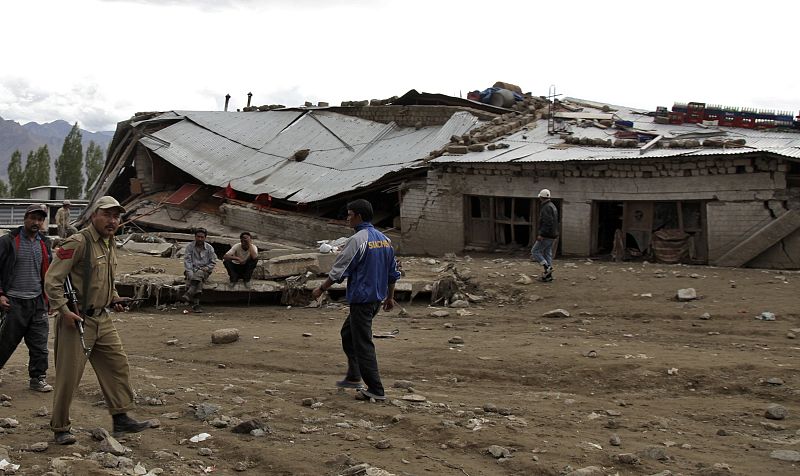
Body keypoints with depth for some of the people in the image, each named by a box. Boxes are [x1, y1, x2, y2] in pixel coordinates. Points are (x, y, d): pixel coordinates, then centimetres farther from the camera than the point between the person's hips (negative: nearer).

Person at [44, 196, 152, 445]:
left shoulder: (110, 245, 12)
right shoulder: (78, 242, -16)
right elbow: (52, 280, -18)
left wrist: (115, 299, 11)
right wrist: (64, 311, -21)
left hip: (102, 319, 8)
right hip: (76, 320, -8)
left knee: (118, 365, 8)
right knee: (69, 376, 0)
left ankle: (121, 418, 17)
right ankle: (60, 428, 14)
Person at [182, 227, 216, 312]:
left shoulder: (209, 248, 8)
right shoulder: (189, 246, 6)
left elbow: (213, 262, 10)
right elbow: (187, 260, -1)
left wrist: (206, 268, -10)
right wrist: (190, 272, -17)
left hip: (204, 271, 0)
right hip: (192, 269, 0)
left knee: (198, 275, -37)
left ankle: (188, 295, -47)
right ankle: (195, 304, -40)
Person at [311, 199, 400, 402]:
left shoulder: (357, 240, -16)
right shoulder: (385, 239, 9)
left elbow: (339, 271, -13)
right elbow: (393, 273, 15)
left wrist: (321, 289, -1)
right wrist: (389, 297, 25)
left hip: (361, 300, -9)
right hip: (377, 299, 9)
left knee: (363, 343, -3)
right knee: (347, 333, 24)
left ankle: (376, 390, -2)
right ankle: (353, 377, 28)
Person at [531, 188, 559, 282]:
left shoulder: (547, 207, -16)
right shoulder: (552, 206, 17)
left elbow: (547, 222, -25)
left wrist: (541, 234, -26)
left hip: (546, 235, -10)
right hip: (552, 235, 10)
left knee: (535, 251, -4)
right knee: (547, 253, 11)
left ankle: (547, 267, -13)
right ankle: (548, 275, 11)